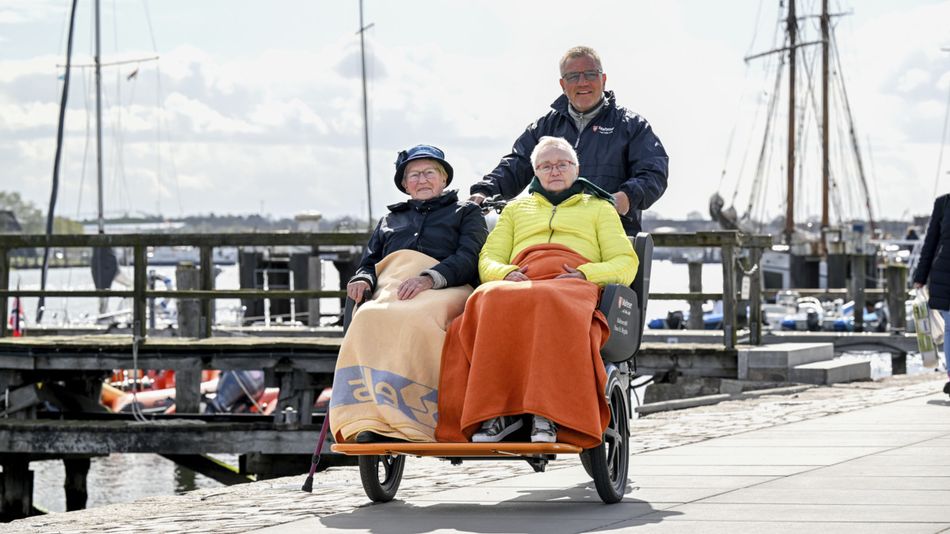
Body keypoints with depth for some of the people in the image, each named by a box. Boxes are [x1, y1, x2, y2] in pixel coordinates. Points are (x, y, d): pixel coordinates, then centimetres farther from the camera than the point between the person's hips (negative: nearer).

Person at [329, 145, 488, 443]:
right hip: (390, 290, 3)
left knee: (416, 319, -42)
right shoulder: (390, 220, 39)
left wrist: (429, 278, -13)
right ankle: (369, 423, -52)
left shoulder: (466, 213, 25)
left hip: (445, 290, -3)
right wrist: (363, 280, 4)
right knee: (369, 318, -37)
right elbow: (370, 262, 32)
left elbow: (470, 259, 7)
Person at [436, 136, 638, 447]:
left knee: (552, 306, -43)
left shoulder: (599, 209, 30)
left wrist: (586, 273, -4)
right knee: (493, 302, -38)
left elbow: (626, 264, 17)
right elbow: (488, 259, 23)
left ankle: (549, 413, -48)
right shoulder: (516, 209, 37)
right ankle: (500, 410, -43)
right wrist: (506, 273, -2)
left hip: (574, 286, -2)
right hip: (520, 281, 2)